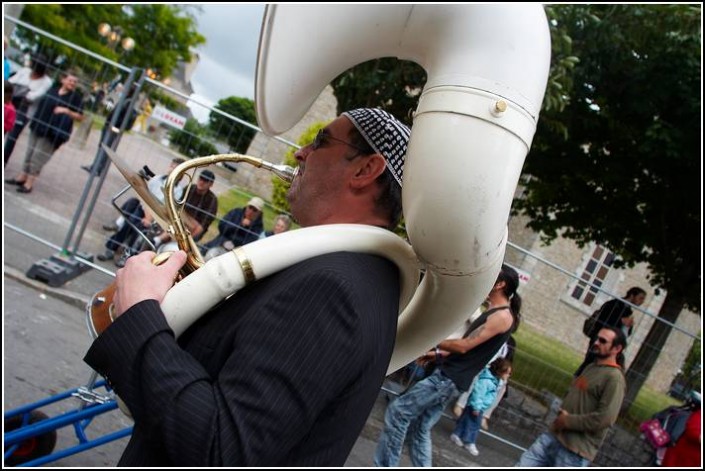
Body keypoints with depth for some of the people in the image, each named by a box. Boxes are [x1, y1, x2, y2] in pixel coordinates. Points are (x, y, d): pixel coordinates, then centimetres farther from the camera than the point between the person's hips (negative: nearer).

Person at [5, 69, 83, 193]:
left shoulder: (76, 97, -6)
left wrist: (67, 111, -20)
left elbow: (80, 117, -7)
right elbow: (42, 104, 23)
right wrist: (34, 119, 11)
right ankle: (22, 177, 27)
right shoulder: (53, 90, 9)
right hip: (38, 126, 6)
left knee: (38, 157, -5)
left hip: (53, 132, -6)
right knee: (30, 153, 14)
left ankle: (29, 183, 3)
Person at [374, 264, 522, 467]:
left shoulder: (502, 316, -13)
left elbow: (464, 346, -17)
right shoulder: (493, 313, 19)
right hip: (447, 376, 10)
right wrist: (437, 354, 17)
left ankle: (384, 465, -5)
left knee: (397, 411, -10)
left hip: (450, 378, -10)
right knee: (421, 429, 11)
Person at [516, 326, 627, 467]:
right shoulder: (590, 367, 16)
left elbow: (605, 418, -22)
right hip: (553, 436, 8)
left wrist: (568, 421, -13)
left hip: (575, 451, -8)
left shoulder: (614, 377, -12)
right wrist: (562, 414, 5)